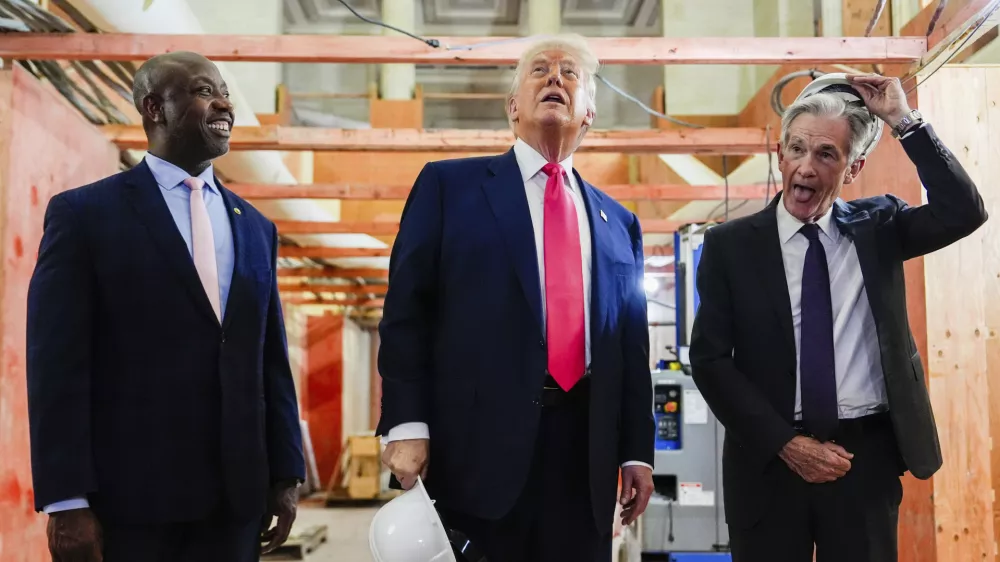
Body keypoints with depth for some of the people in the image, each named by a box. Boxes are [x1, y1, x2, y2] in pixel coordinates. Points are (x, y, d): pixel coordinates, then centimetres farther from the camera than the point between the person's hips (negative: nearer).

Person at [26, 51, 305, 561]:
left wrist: (286, 475, 8)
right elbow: (58, 366, -7)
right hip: (128, 497, -4)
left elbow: (271, 362, 11)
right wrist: (65, 501, -11)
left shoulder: (255, 228, 12)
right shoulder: (84, 213, -2)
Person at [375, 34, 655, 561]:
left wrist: (637, 451, 10)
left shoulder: (618, 223, 17)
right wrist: (407, 426, -10)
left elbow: (632, 345, 15)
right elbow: (405, 312, -1)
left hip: (583, 451, 4)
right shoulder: (449, 185, 5)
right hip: (479, 444, -3)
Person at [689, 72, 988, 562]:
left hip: (867, 456, 1)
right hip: (770, 459, -1)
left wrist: (904, 121, -12)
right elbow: (709, 358, -5)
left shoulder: (876, 227, 5)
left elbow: (964, 212, -11)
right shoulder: (730, 244, -2)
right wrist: (786, 442, -11)